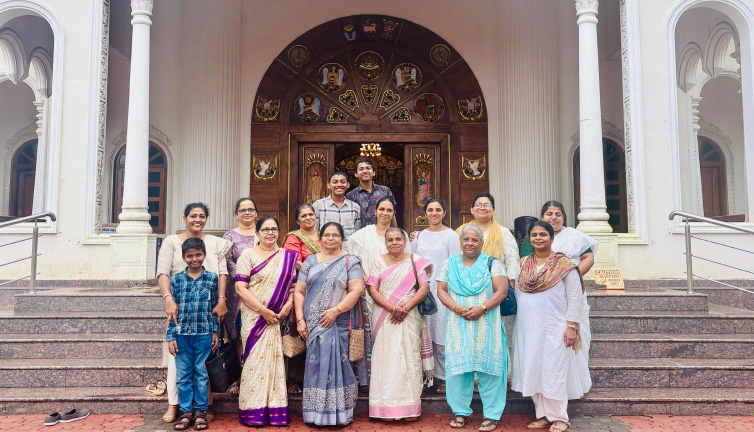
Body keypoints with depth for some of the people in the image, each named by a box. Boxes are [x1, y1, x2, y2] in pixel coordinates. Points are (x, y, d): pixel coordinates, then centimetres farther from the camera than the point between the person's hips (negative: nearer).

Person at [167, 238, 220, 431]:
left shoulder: (212, 278, 2)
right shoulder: (176, 279, 3)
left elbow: (215, 308, 6)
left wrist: (215, 331, 3)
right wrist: (170, 336, 0)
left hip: (204, 334, -1)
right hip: (182, 334, 1)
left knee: (202, 374, 7)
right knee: (183, 375, 7)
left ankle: (200, 411, 18)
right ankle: (186, 412, 19)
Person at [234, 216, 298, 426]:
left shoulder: (288, 257, 13)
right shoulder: (248, 255, 2)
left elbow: (294, 285, 12)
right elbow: (240, 287, -7)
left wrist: (288, 305, -7)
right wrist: (263, 310, -13)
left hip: (279, 319, 3)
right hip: (255, 318, -3)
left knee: (276, 361, 4)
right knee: (256, 360, -3)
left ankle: (276, 411, 11)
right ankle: (254, 412, 6)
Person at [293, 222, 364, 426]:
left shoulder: (350, 262, 4)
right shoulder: (310, 261, 12)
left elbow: (356, 290, -7)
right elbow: (299, 292, 8)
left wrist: (336, 310, -17)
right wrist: (300, 320, -2)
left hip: (339, 324, -2)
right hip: (313, 325, 2)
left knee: (337, 363, -3)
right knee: (316, 365, 2)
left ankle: (339, 412, 8)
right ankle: (316, 413, 11)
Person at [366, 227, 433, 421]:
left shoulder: (416, 261, 6)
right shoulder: (379, 262, 8)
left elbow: (424, 287, -2)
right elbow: (372, 289, 0)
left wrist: (406, 307, -14)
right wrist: (392, 308, -14)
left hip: (409, 318, 0)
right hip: (384, 318, 1)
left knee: (409, 359, -1)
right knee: (386, 360, -2)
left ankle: (410, 407, 5)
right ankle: (387, 408, 3)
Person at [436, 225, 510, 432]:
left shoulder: (492, 264, 6)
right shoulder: (450, 263, 12)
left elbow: (502, 291, -3)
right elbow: (441, 290, 6)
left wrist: (482, 308, -16)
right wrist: (456, 308, -11)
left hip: (486, 326, -2)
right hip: (458, 326, 2)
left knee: (488, 368, -2)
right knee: (458, 367, 2)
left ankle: (492, 414, 7)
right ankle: (460, 411, 15)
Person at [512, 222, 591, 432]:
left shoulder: (563, 264, -4)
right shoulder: (523, 264, 10)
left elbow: (575, 297, -6)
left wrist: (572, 326, -11)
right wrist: (520, 321, 11)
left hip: (555, 328, -5)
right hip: (528, 328, 5)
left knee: (555, 371, -1)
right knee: (533, 371, 7)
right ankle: (543, 415, 18)